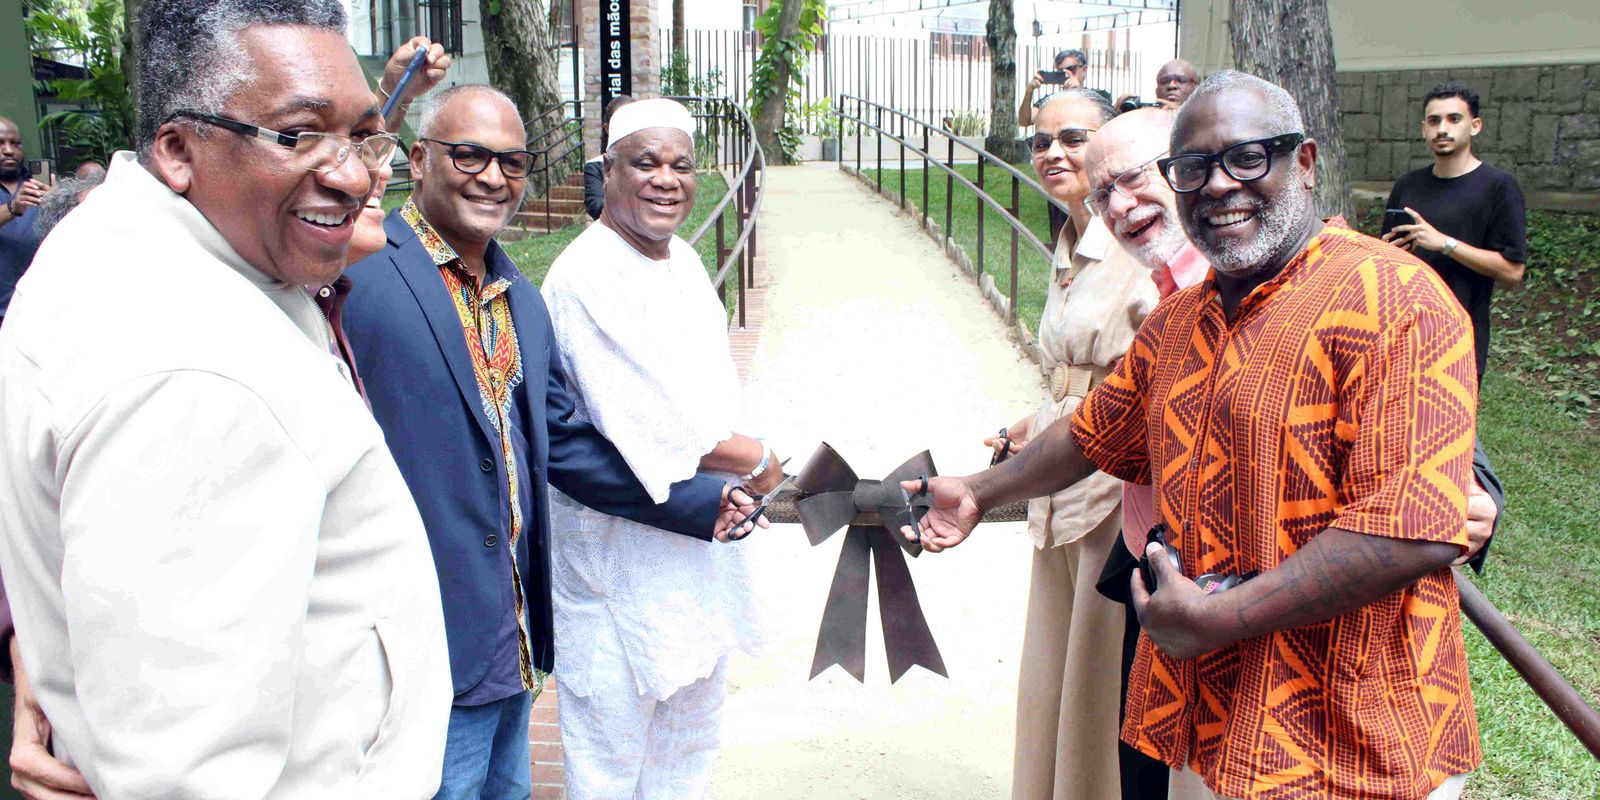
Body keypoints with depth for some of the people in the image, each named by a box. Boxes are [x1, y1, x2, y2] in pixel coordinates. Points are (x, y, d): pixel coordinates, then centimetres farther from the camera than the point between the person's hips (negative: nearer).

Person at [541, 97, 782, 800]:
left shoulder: (684, 260, 8)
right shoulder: (585, 276, -20)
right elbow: (642, 425, -25)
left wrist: (732, 485, 2)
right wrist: (751, 459, -13)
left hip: (700, 530, 9)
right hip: (618, 549, -9)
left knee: (692, 729, 23)